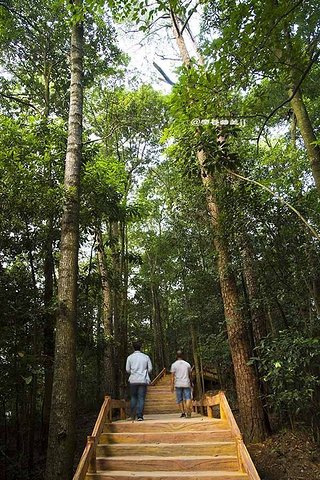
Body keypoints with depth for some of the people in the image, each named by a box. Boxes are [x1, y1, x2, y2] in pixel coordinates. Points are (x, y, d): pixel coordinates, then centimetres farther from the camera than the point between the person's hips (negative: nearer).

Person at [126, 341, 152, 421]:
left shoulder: (130, 357, 1)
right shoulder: (146, 357, 3)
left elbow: (127, 369, 1)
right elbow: (150, 369, 5)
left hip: (133, 380, 0)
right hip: (143, 380, 0)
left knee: (133, 397, 15)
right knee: (141, 398, 3)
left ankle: (133, 415, 12)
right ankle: (140, 415, -3)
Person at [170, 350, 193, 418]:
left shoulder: (174, 365, 1)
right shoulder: (187, 364, 8)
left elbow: (172, 376, -4)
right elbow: (190, 375, 12)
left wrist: (172, 385, -2)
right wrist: (191, 383, 23)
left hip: (178, 384, -1)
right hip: (186, 384, 1)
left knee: (180, 399, 10)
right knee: (188, 397, -2)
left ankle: (183, 413, 9)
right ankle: (188, 408, -27)